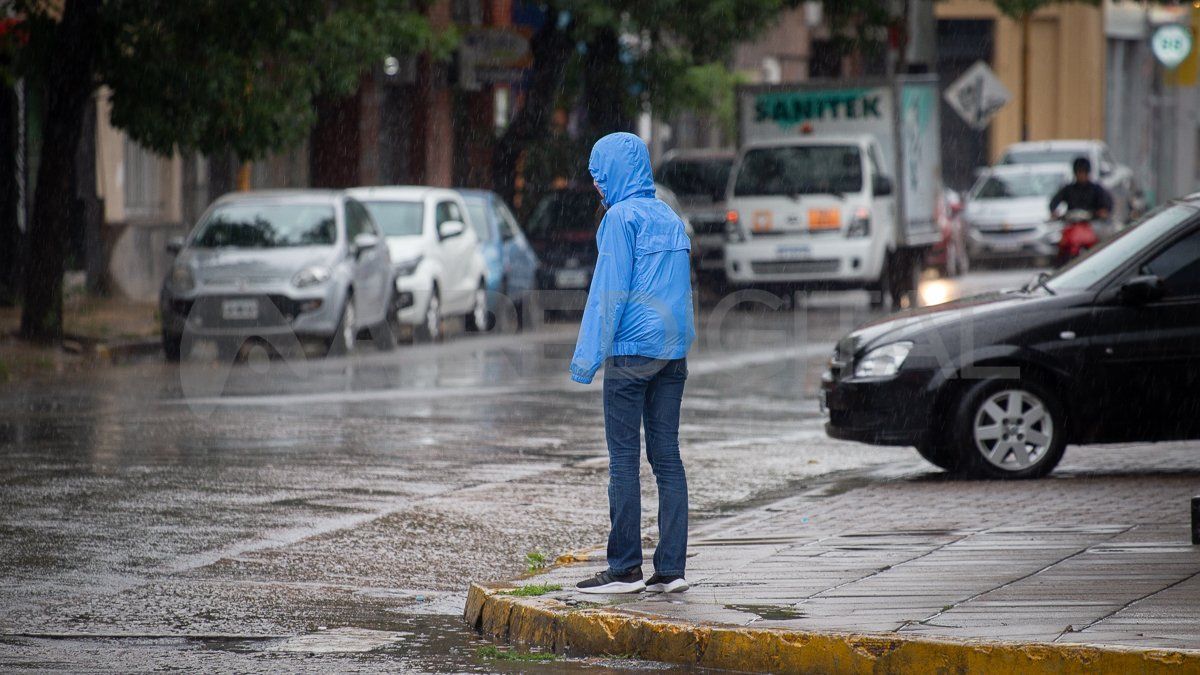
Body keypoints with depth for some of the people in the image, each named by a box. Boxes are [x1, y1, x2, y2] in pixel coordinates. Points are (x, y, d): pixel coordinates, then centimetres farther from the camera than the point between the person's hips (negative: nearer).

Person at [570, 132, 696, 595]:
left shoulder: (621, 218, -7)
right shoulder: (671, 219, 16)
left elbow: (609, 290, -11)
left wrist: (588, 355, -9)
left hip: (632, 350, -7)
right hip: (673, 350, 7)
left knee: (624, 460, -3)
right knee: (667, 458, 6)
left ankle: (625, 569, -4)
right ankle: (671, 568, 2)